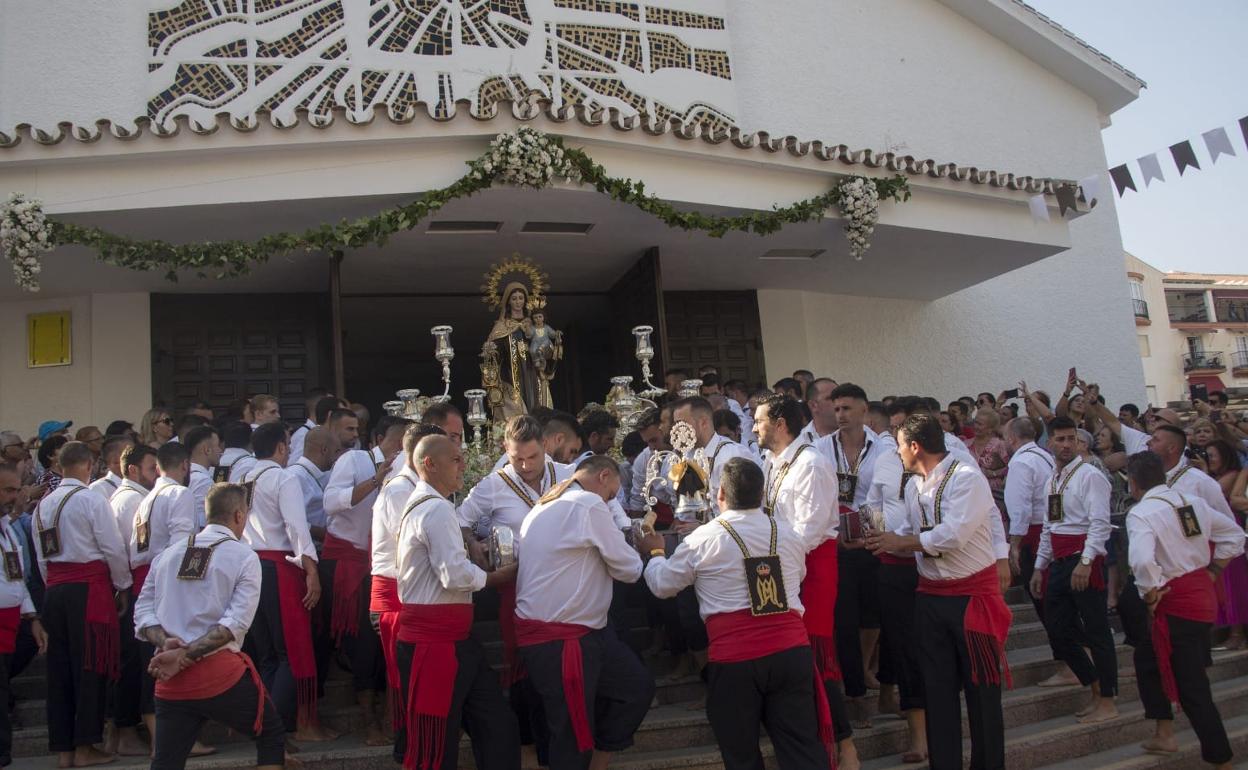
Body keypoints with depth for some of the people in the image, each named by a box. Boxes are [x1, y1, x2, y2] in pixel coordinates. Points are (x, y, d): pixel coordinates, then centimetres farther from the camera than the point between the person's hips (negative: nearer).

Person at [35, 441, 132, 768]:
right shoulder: (92, 500, -9)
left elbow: (42, 557, 13)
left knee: (60, 667, 10)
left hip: (55, 590, 7)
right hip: (90, 587, -7)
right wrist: (122, 586, 3)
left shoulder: (43, 505, 12)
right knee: (90, 666, 0)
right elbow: (113, 549, -9)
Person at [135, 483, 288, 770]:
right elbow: (236, 623, -13)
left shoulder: (168, 554, 12)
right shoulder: (244, 557, -3)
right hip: (221, 675, -4)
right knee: (272, 737, 16)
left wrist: (165, 643, -7)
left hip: (170, 679, 5)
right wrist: (185, 656, -13)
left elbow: (143, 612, 7)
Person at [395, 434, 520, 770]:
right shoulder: (437, 509, -16)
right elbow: (456, 575, -23)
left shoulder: (418, 505, 18)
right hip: (436, 640, -10)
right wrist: (498, 576, -7)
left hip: (447, 636, 10)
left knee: (497, 725, 12)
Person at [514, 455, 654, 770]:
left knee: (637, 686, 15)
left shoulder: (543, 508, 14)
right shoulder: (590, 505, -15)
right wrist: (632, 558, 13)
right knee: (573, 734, 3)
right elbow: (629, 570, -9)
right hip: (559, 640, -10)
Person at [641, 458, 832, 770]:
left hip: (735, 659, -3)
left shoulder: (703, 539, -2)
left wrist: (656, 553, 30)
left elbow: (663, 585, 9)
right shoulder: (788, 534, 10)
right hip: (792, 650, 3)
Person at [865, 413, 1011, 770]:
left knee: (981, 687, 5)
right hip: (930, 593, 7)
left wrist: (899, 543, -15)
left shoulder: (966, 477, -16)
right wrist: (880, 540, -2)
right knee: (937, 688, 11)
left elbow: (953, 536, -24)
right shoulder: (914, 486, 8)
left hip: (974, 591, -7)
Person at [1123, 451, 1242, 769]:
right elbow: (1234, 535, 16)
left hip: (1176, 601, -9)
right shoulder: (1193, 502, 6)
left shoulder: (1141, 513, -17)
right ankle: (1164, 733, 29)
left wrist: (1151, 598, -14)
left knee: (1192, 686, 1)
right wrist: (1211, 573, 17)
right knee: (1147, 656, 23)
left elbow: (1142, 561, -32)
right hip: (1204, 594, 9)